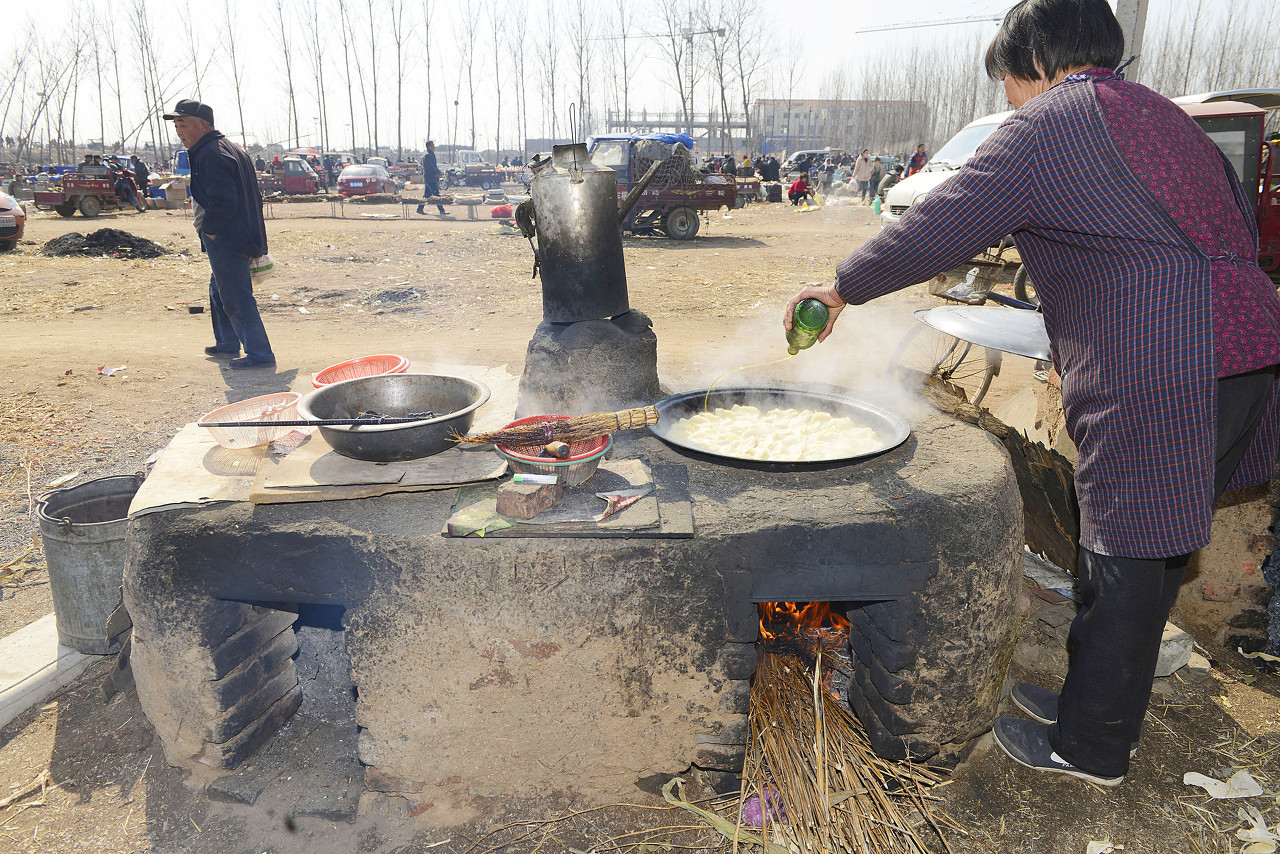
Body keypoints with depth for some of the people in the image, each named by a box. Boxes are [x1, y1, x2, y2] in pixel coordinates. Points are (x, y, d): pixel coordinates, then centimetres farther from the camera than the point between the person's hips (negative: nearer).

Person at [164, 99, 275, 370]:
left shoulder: (210, 154, -16)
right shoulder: (231, 148, 17)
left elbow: (222, 201, -25)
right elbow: (254, 195, 20)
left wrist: (209, 230, -14)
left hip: (225, 243, -11)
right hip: (241, 237, 11)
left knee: (236, 299, -7)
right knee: (219, 291, 23)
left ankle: (260, 354, -4)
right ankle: (228, 344, 34)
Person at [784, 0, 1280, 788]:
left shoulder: (1048, 126, -7)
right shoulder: (1167, 117, 20)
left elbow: (935, 234, -11)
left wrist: (841, 288, 0)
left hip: (1163, 376, -9)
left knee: (1129, 563, 2)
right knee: (1140, 550, 18)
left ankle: (1090, 748, 20)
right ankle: (1091, 702, 35)